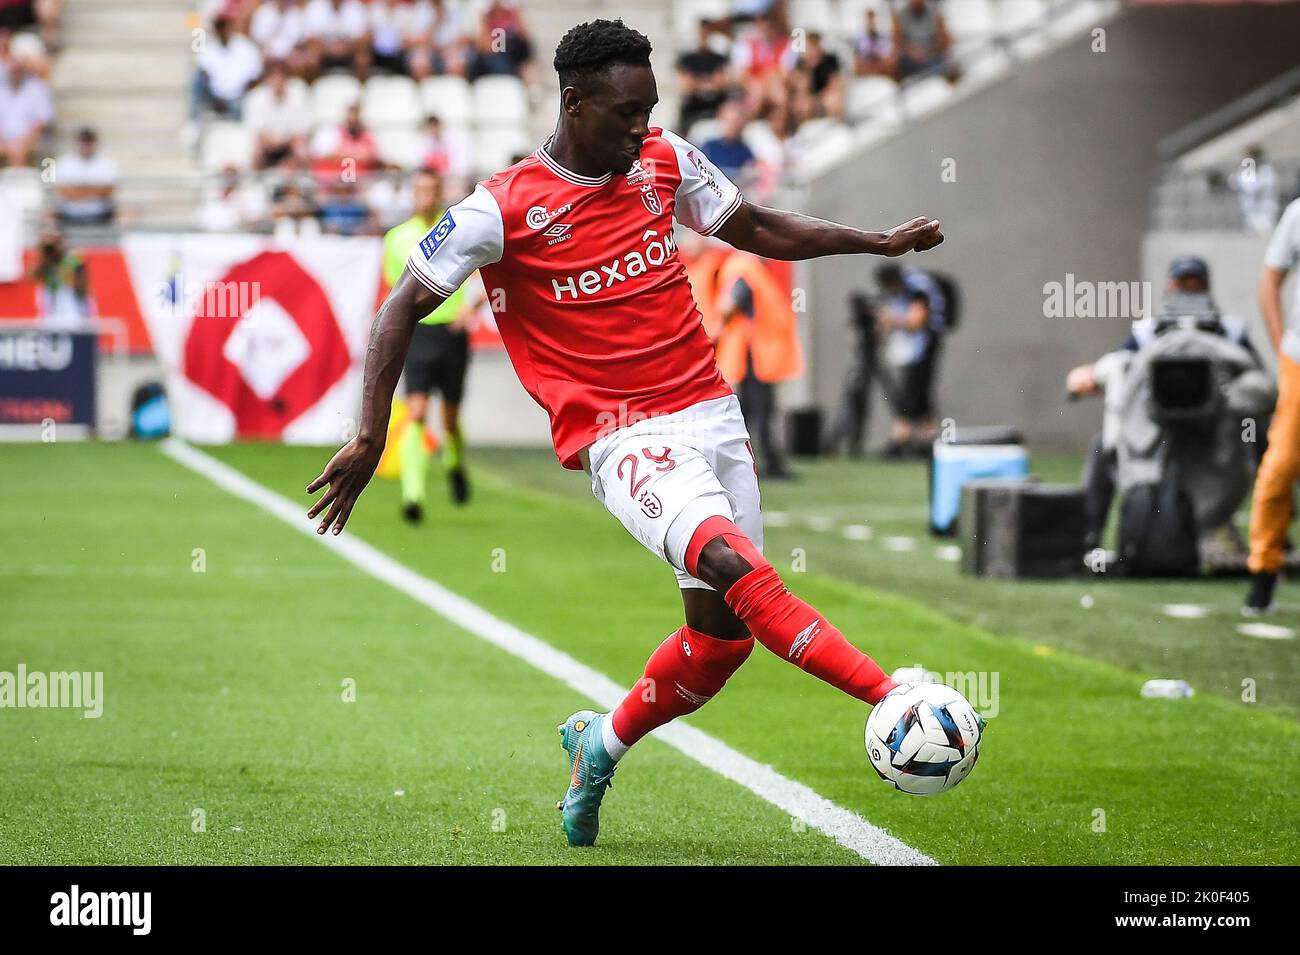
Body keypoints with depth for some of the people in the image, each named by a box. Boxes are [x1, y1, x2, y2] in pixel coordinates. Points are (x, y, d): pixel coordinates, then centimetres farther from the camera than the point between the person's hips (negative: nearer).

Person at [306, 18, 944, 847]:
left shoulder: (665, 161, 7)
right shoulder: (503, 210, -7)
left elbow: (756, 229, 23)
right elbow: (403, 309, -2)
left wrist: (879, 243, 17)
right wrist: (371, 438, -9)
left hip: (711, 414, 6)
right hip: (623, 438, -6)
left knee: (723, 635, 3)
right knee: (738, 566, -29)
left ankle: (601, 746, 28)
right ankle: (895, 702, -38)